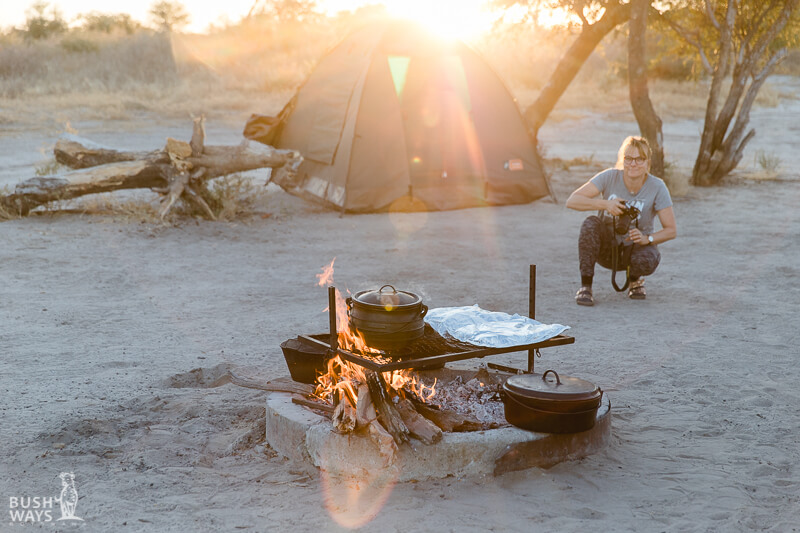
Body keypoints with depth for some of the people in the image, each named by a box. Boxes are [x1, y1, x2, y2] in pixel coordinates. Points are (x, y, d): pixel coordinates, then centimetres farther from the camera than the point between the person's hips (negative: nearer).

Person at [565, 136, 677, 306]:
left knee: (647, 260, -35)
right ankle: (585, 286, -22)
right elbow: (572, 201, -22)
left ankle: (635, 280, 4)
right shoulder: (610, 177, -15)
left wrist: (647, 239, -30)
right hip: (606, 247, 1)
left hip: (636, 247, -1)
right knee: (591, 223, -30)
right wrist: (605, 204, -35)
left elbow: (671, 230, -11)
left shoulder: (657, 187, -15)